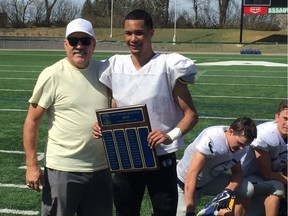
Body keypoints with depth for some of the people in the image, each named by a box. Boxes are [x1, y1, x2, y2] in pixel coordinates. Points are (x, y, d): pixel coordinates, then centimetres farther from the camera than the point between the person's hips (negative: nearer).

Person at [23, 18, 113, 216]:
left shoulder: (103, 71, 3)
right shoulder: (52, 75, -9)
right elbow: (32, 121, -6)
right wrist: (32, 165, -10)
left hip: (101, 168, 4)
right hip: (63, 169, -4)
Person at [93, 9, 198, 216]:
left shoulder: (168, 65, -9)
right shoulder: (115, 67, 4)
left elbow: (191, 114, -8)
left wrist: (171, 135, -25)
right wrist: (103, 126, -8)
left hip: (160, 157, -4)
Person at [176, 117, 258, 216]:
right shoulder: (211, 140, -35)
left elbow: (237, 172, -5)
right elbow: (191, 176, -36)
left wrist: (228, 191, -27)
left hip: (211, 179, 5)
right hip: (186, 184, -5)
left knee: (247, 190, -14)